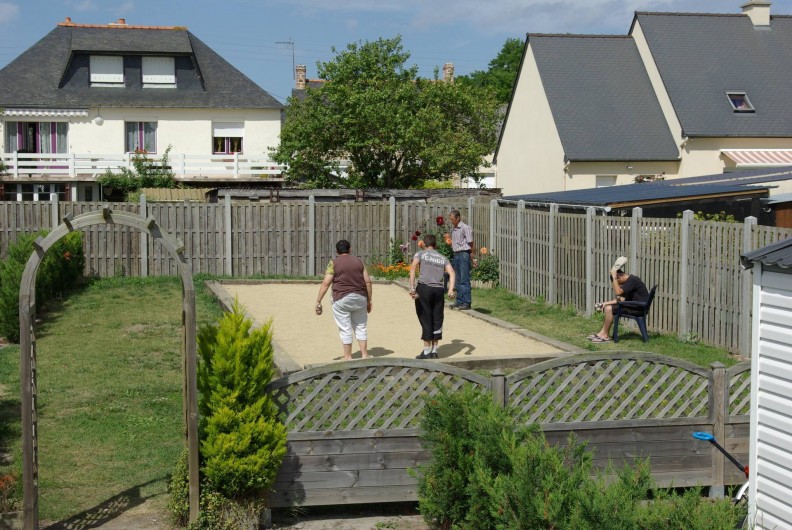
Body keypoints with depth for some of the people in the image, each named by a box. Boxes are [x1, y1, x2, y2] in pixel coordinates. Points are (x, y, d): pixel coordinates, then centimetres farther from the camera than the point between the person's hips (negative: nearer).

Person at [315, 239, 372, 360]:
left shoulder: (333, 263, -2)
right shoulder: (358, 261, 9)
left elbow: (326, 283, -9)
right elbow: (368, 281, 7)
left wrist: (318, 302, -7)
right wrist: (369, 300, 13)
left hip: (342, 299, -3)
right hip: (360, 298, 4)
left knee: (345, 330, 2)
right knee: (361, 327, 13)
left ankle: (348, 357, 5)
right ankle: (364, 355, 11)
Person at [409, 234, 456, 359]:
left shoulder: (421, 254, 9)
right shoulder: (443, 258, 18)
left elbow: (413, 268, -9)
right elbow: (452, 273, 3)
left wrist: (412, 287, -15)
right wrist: (451, 290, -7)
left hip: (424, 288, -3)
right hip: (439, 290, 3)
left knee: (426, 319, 2)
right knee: (437, 320, 10)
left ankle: (426, 351, 4)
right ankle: (434, 351, 13)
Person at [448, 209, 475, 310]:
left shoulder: (465, 228, -9)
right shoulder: (453, 230, 15)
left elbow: (470, 244, -9)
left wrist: (472, 258, -11)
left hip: (464, 254, -8)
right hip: (456, 255, 8)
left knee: (464, 279, -8)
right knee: (458, 280, 10)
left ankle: (467, 302, -6)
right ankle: (459, 301, 16)